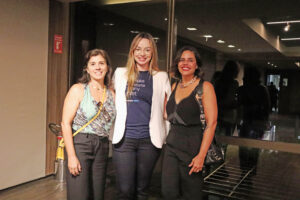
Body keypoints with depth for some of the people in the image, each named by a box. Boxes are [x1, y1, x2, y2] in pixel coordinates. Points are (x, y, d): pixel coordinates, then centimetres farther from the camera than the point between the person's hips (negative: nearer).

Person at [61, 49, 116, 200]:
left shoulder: (111, 93, 9)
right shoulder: (78, 90, -4)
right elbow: (66, 123, -9)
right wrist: (71, 156, -15)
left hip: (102, 147, 5)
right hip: (80, 144, -4)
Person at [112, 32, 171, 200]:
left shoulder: (161, 77, 6)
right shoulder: (120, 73, 9)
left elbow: (166, 110, 8)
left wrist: (167, 137, 3)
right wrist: (114, 131, 14)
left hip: (149, 140, 0)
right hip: (124, 138, 1)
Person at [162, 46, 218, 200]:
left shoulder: (205, 87, -7)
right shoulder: (175, 86, 11)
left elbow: (211, 123, -13)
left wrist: (201, 155, -18)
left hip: (192, 146, -5)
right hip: (172, 144, 5)